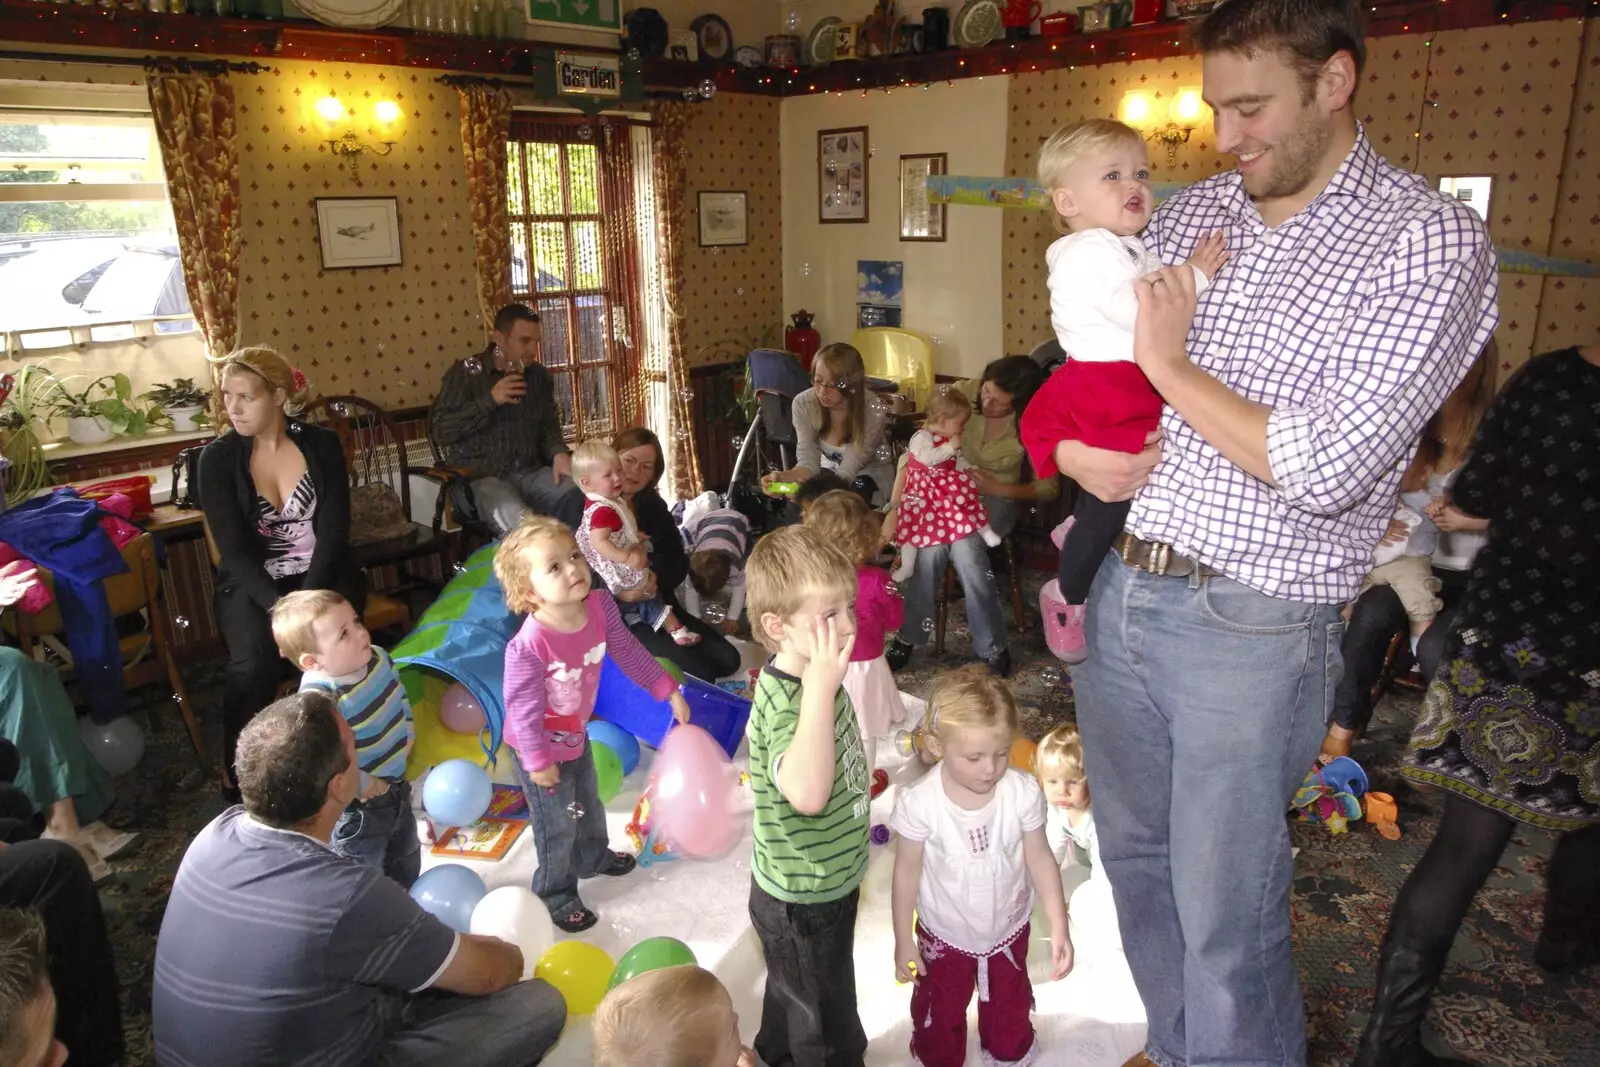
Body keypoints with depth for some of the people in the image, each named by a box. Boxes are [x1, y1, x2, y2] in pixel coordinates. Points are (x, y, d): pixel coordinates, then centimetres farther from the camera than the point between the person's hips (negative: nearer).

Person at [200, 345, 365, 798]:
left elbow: (333, 532, -7)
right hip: (253, 583, 0)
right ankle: (238, 774, -8)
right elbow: (235, 549, -9)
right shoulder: (218, 458, -2)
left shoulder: (322, 444, -1)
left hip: (322, 576, 0)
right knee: (252, 662, -29)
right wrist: (279, 606, -25)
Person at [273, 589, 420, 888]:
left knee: (406, 863, 31)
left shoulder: (377, 657, -10)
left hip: (397, 785, 8)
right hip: (357, 806, -8)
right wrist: (361, 785, -27)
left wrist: (407, 735, 3)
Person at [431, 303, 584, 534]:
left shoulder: (539, 375, 12)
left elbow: (549, 426, 16)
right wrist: (489, 401, -14)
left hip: (531, 472, 5)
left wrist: (559, 453, -8)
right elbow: (440, 432, -6)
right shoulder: (465, 372, -1)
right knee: (520, 525, -35)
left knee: (579, 498, -25)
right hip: (482, 478, -5)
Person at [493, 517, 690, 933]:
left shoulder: (600, 605, -20)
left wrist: (668, 690, -1)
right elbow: (523, 706, -28)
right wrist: (538, 760, -20)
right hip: (541, 745, -7)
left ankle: (593, 856, 59)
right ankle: (556, 897, 38)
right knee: (558, 826, 12)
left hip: (576, 734, 7)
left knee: (588, 804, 31)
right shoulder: (529, 645, -38)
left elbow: (628, 652, -4)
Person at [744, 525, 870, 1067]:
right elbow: (807, 792, -53)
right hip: (803, 902, -8)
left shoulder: (816, 679, -6)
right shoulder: (782, 703, -34)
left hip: (828, 881, 8)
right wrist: (821, 686, -49)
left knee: (793, 1000, 34)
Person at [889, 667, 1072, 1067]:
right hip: (944, 936, -1)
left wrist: (1059, 928, -8)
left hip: (1008, 930, 2)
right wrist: (903, 941, -5)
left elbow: (1039, 858, -11)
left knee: (1009, 1010, 28)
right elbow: (907, 872, -15)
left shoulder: (1023, 792, -26)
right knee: (940, 1016, 24)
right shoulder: (920, 803, -30)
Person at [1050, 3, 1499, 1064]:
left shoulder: (1430, 242, -11)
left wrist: (1171, 364, -12)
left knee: (1225, 921, 6)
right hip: (1119, 589, 6)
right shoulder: (1187, 217, 7)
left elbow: (1329, 469, -21)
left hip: (1250, 629, -6)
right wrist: (1075, 450, -6)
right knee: (1136, 859, 21)